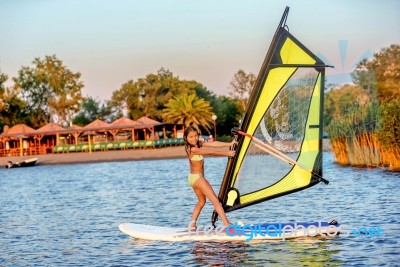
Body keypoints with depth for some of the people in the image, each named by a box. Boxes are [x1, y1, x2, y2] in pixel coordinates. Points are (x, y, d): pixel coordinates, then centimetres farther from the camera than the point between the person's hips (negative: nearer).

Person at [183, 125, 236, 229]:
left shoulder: (198, 144, 4)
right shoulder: (193, 149, -21)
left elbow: (214, 144, -4)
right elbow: (211, 152, -19)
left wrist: (229, 144, -11)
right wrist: (227, 153, -14)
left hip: (192, 178, 10)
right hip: (198, 178, -10)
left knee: (202, 201, 21)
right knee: (215, 200, -10)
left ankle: (192, 224, 20)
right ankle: (226, 223, -14)